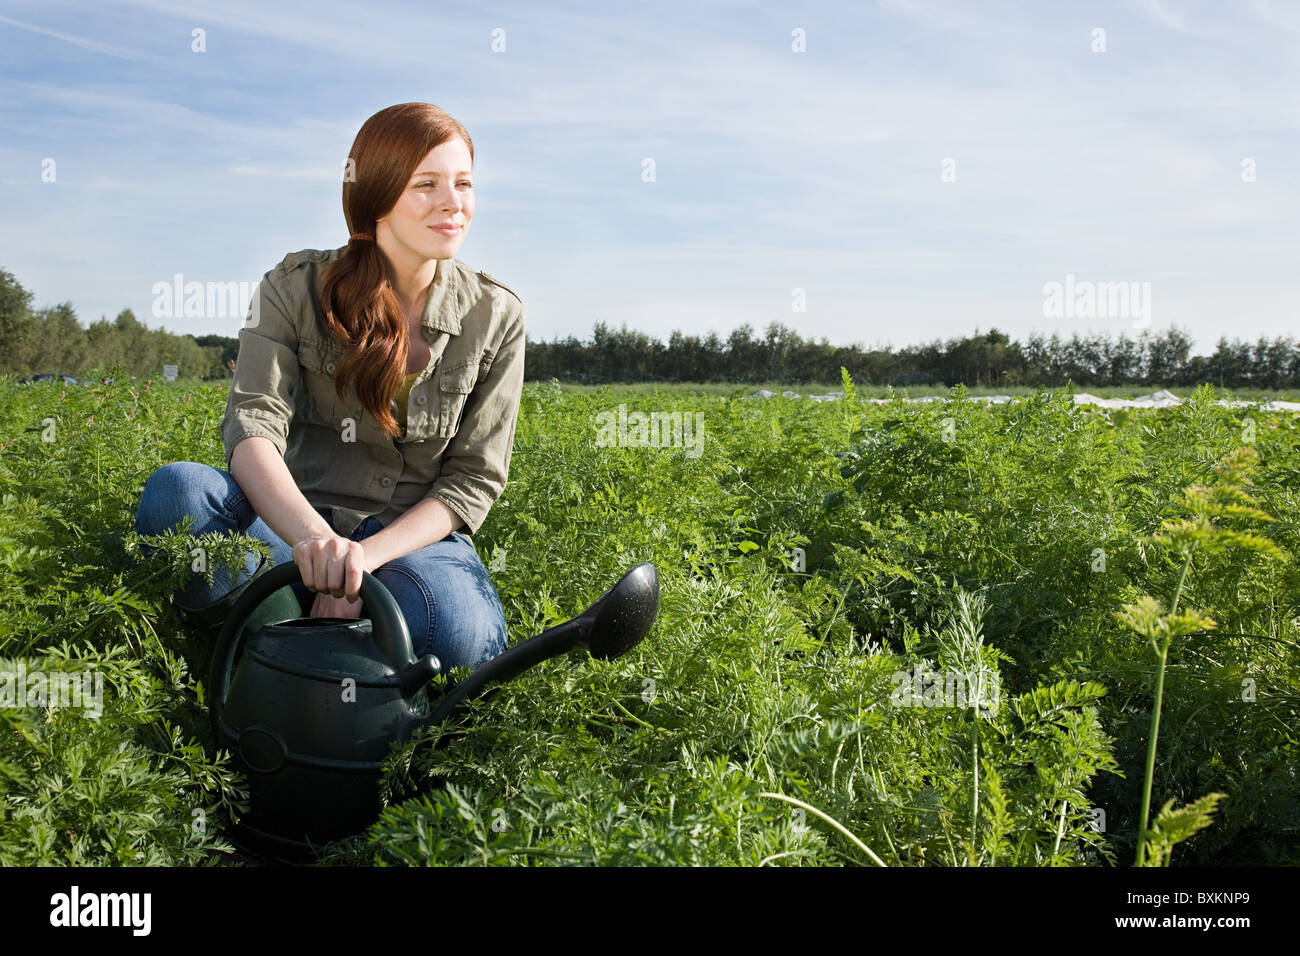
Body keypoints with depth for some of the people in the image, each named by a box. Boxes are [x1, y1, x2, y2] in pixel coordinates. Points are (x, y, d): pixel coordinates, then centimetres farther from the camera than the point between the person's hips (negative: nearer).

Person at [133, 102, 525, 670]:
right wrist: (314, 537, -38)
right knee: (176, 487, -29)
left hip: (416, 538, 1)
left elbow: (475, 477, -2)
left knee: (458, 632, -35)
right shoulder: (296, 289, -2)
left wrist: (368, 554, -18)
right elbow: (252, 429, -16)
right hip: (293, 528, 0)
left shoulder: (495, 317, 1)